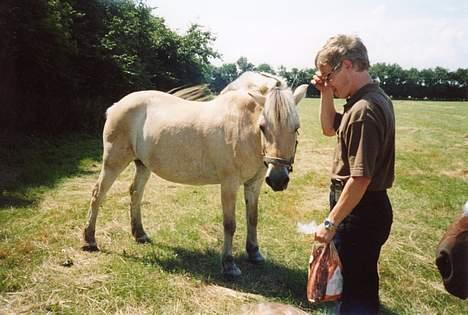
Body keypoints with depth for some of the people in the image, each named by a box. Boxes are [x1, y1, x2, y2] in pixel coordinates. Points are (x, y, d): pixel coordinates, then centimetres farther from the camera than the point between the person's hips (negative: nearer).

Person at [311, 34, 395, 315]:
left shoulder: (363, 110, -25)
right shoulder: (375, 97, 7)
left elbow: (360, 178, -27)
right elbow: (330, 129, 19)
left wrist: (331, 223, -20)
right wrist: (326, 94, 4)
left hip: (359, 211, -10)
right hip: (369, 207, 10)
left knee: (354, 290, 6)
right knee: (362, 282, 25)